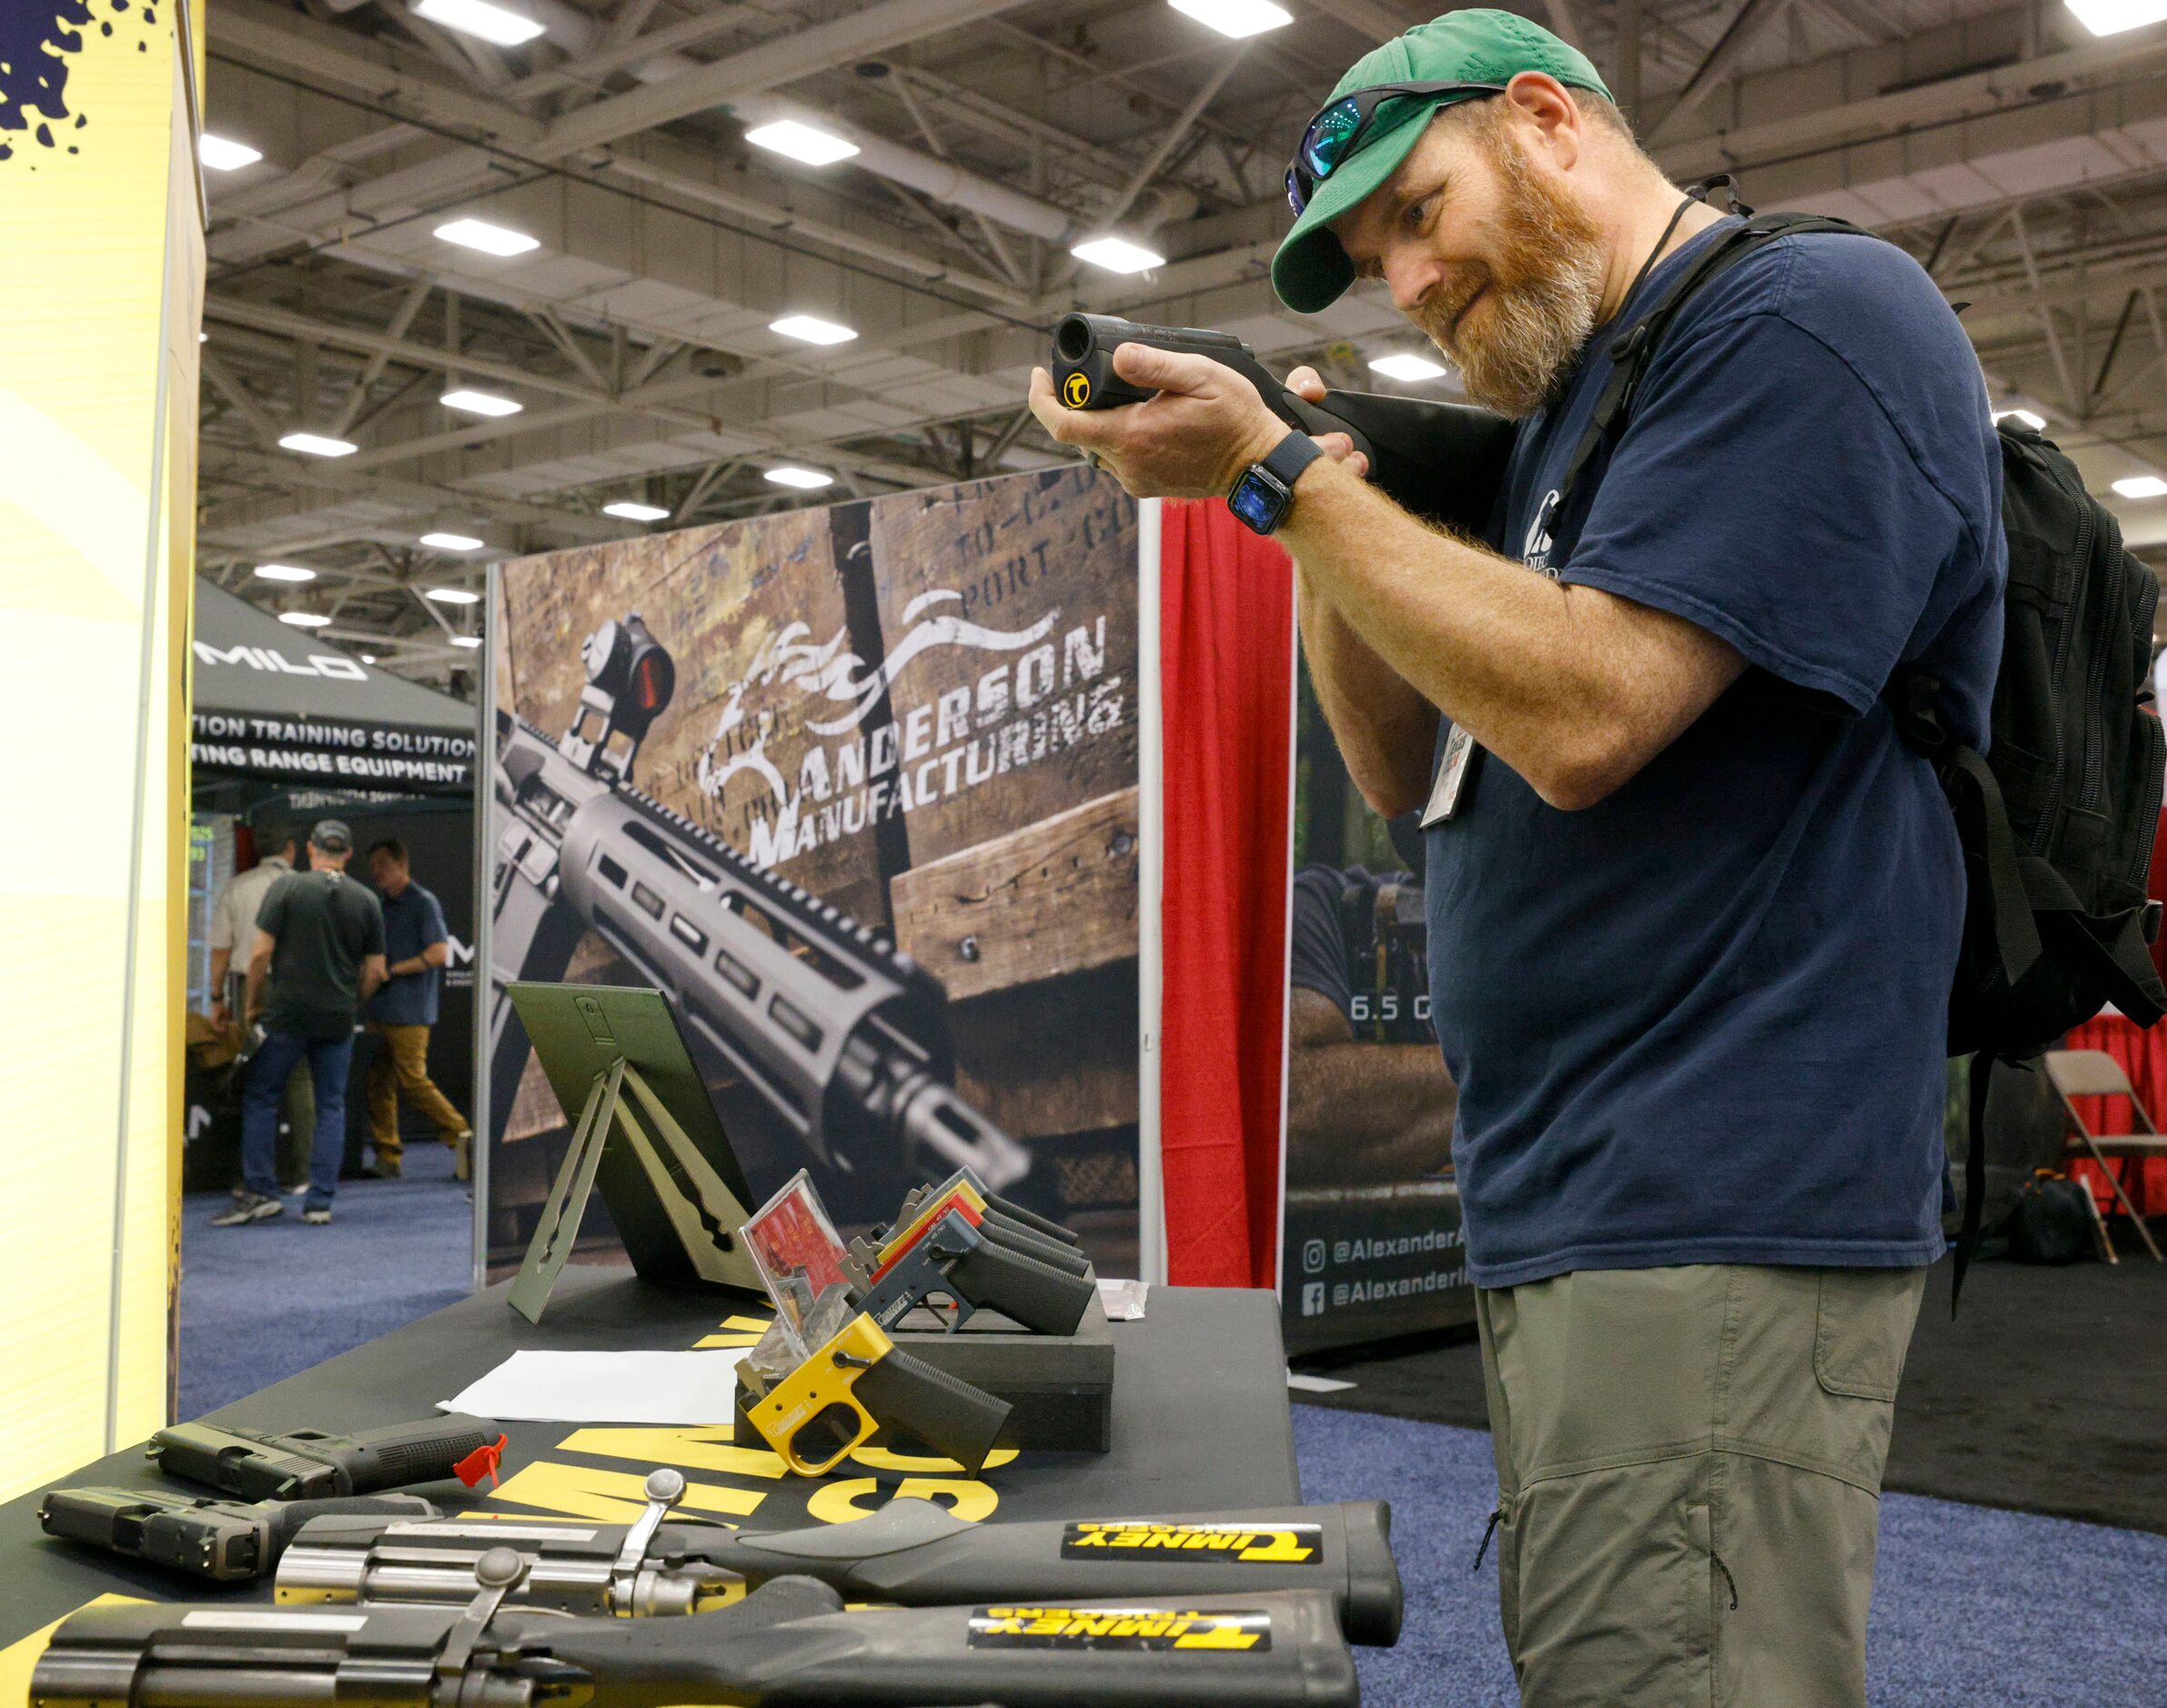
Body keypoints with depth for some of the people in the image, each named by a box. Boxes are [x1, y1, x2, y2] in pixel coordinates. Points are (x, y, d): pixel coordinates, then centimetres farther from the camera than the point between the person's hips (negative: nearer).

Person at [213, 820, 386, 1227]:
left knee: (260, 1099, 9)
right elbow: (376, 971, 6)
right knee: (331, 1106, 9)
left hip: (287, 1014, -3)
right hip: (338, 1019, 3)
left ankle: (260, 1193, 5)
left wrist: (251, 1001, 5)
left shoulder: (287, 887, -4)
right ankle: (320, 1202, 6)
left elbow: (261, 953, -8)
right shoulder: (366, 900, 4)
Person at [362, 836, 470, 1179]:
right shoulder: (382, 907, 18)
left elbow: (439, 952, -15)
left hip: (409, 1012, -8)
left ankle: (461, 1135, 0)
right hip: (379, 1009, 8)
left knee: (413, 1081, -10)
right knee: (379, 1084, 5)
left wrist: (392, 970, -16)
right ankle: (387, 1157, 9)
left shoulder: (424, 903, -6)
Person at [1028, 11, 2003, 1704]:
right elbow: (1412, 774, 18)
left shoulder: (1809, 314, -9)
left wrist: (1275, 473, -13)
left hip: (1711, 1224, -9)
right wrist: (1315, 508, 3)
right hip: (1557, 1206, 9)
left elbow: (1581, 717, -21)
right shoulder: (1566, 409, 20)